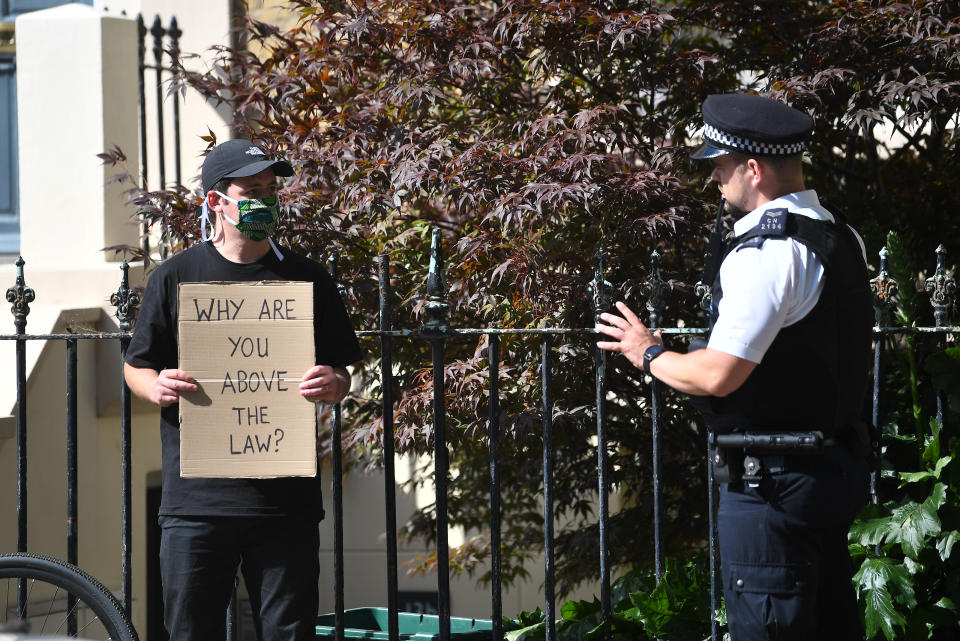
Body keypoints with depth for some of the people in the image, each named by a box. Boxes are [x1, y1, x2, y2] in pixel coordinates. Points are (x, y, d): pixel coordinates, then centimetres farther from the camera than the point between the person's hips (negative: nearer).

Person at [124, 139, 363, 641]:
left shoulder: (307, 279, 10)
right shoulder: (175, 277, 7)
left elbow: (342, 373, 14)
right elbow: (135, 368, 12)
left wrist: (334, 386, -10)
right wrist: (157, 388, -10)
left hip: (286, 500, 1)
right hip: (196, 498, -1)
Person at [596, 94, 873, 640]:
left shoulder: (765, 253, -20)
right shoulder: (842, 236, 10)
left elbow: (718, 376, -22)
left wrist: (649, 353, -5)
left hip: (773, 480, -10)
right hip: (839, 466, 10)